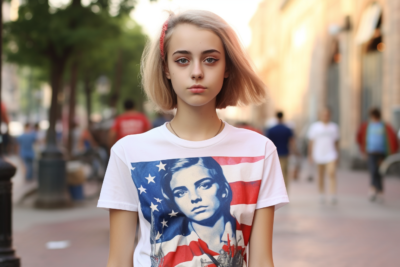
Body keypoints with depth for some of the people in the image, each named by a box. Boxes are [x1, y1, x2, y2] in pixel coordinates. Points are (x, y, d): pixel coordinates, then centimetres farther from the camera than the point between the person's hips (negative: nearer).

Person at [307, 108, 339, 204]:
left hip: (331, 155, 0)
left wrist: (337, 154, 10)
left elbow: (336, 141, 12)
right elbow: (311, 141, 2)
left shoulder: (334, 127, 7)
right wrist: (310, 154, -1)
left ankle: (333, 195, -19)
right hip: (319, 155, 0)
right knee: (321, 175, 9)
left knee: (332, 173, -16)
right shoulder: (314, 127, 1)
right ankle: (322, 194, 21)